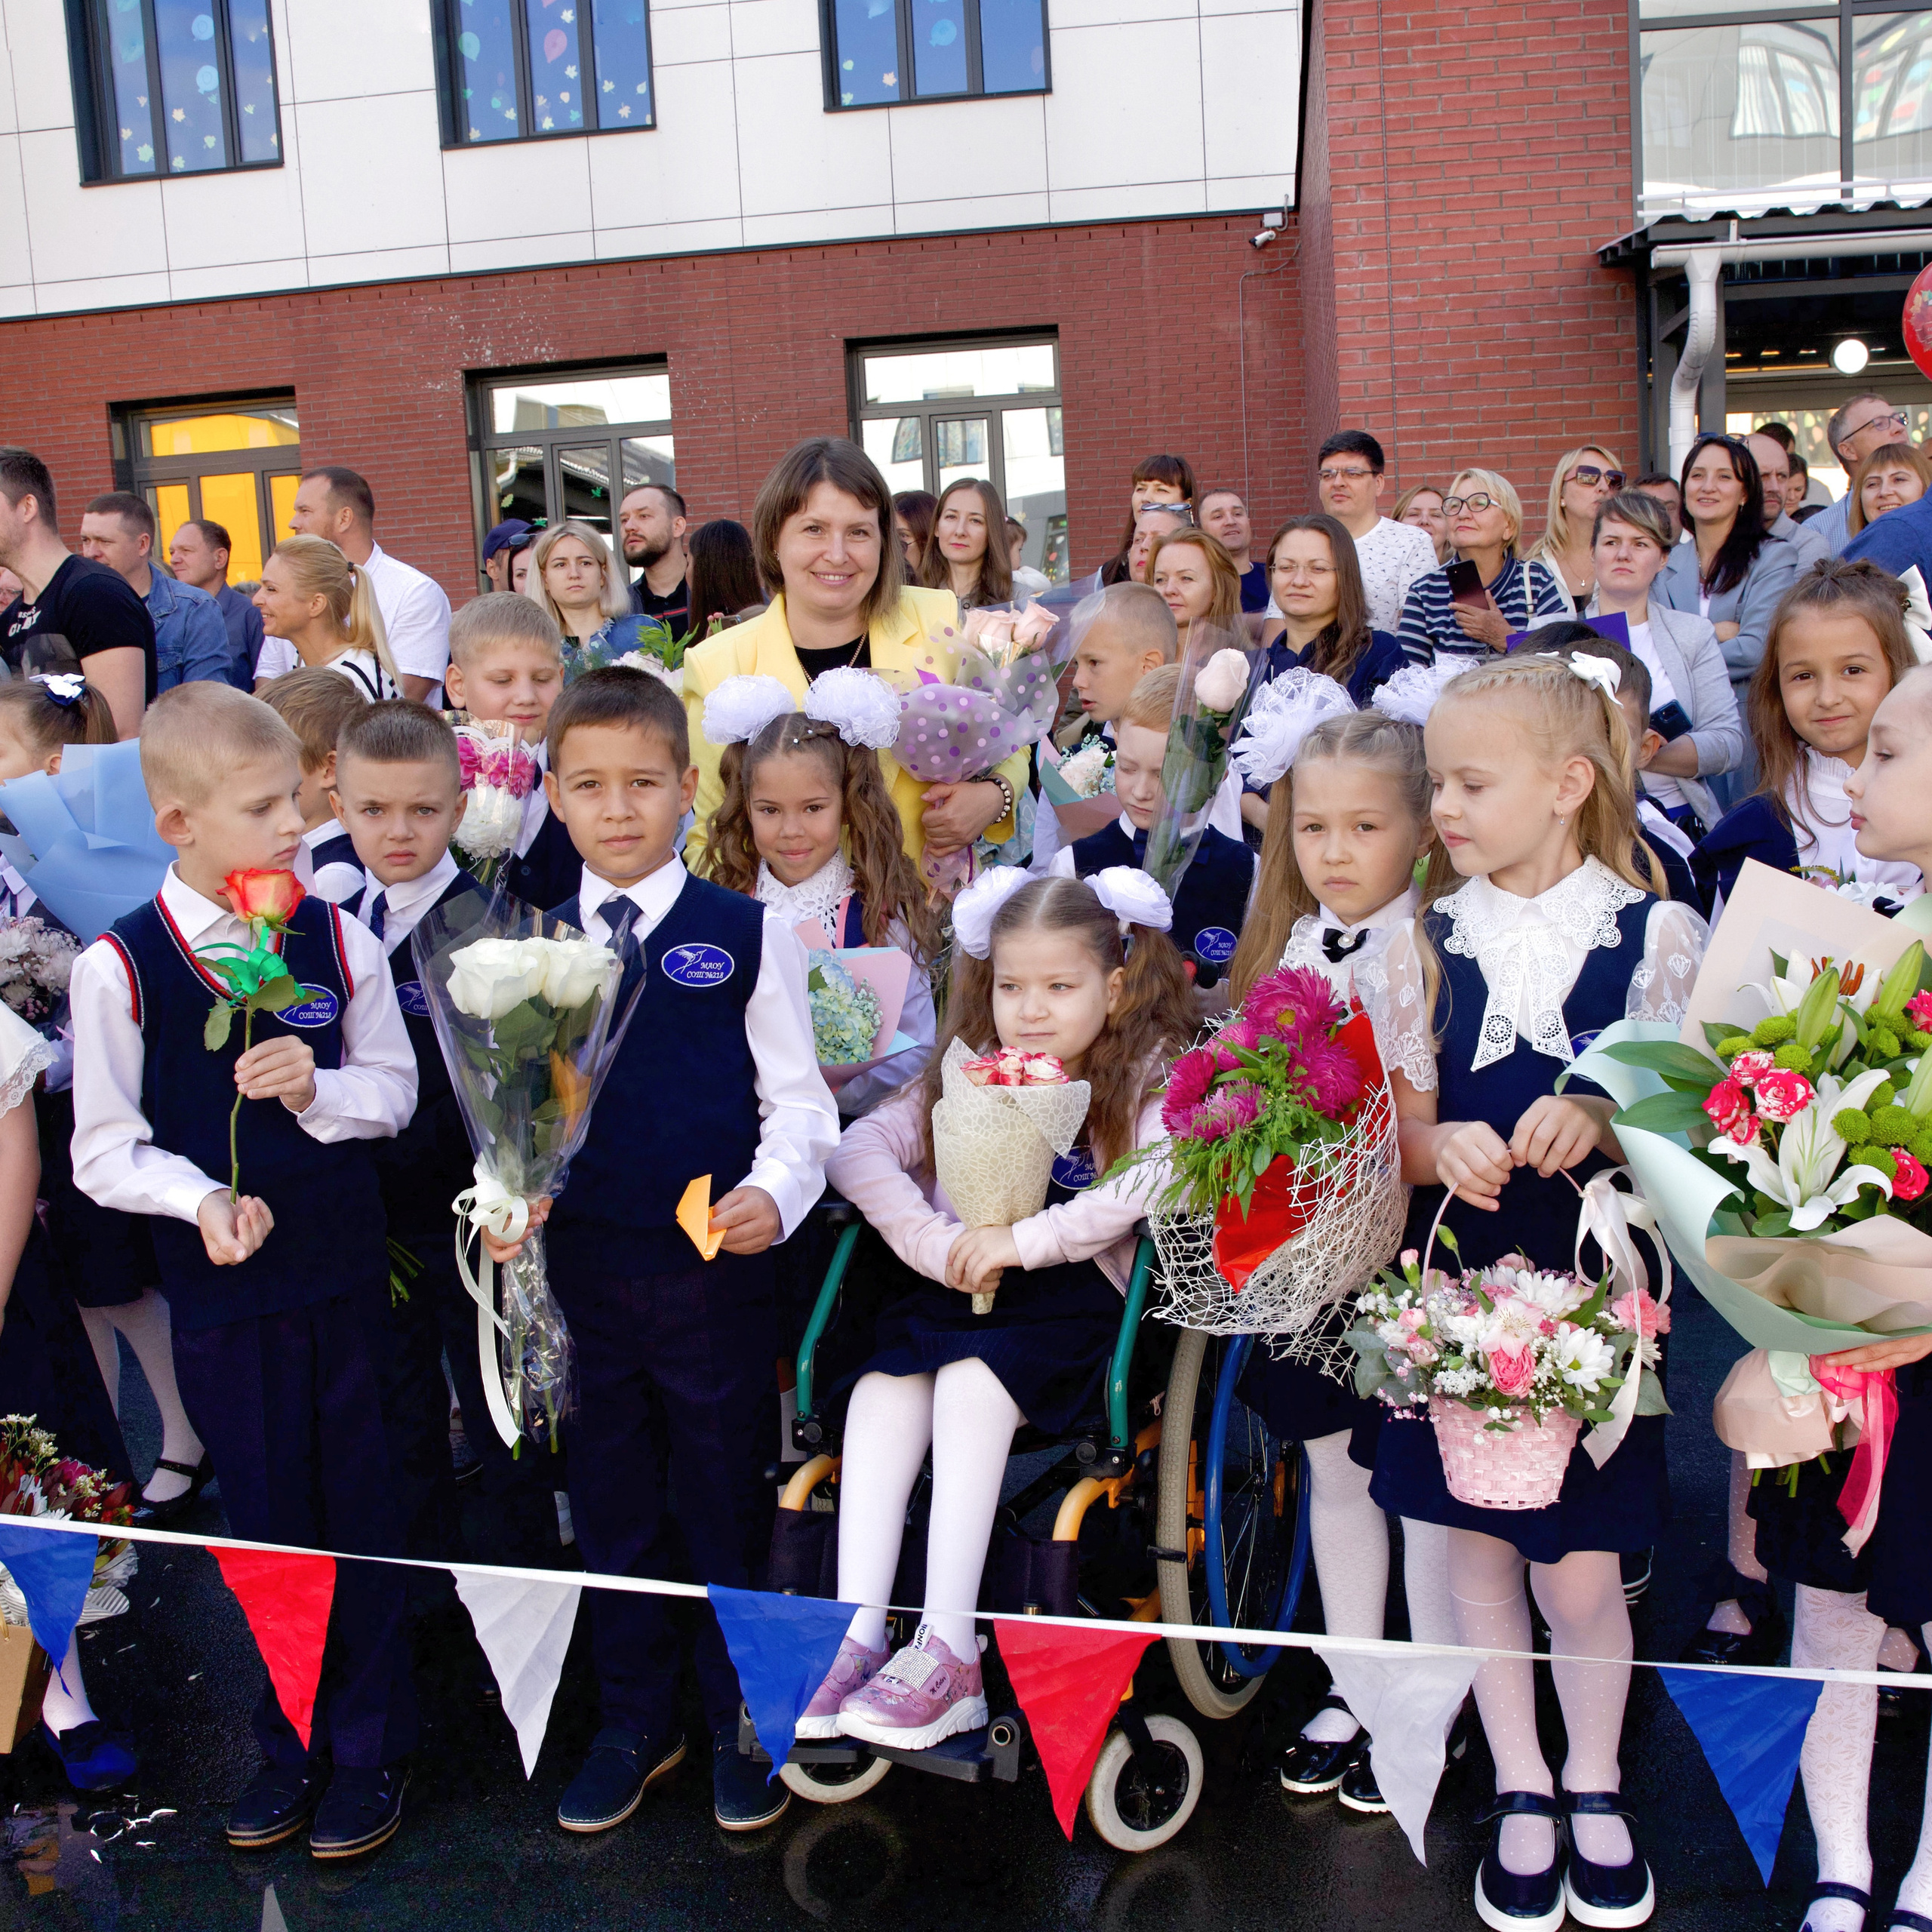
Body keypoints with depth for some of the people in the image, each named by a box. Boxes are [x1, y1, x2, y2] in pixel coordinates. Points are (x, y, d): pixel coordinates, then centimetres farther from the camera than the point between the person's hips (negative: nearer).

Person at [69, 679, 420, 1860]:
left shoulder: (338, 941, -3)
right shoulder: (119, 967, -9)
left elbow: (395, 1090, 5)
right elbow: (104, 1150, -5)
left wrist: (317, 1086, -15)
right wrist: (203, 1198, -22)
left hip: (343, 1274, 1)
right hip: (221, 1288, -1)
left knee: (361, 1516, 9)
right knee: (266, 1521, 12)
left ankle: (372, 1751, 28)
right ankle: (292, 1748, 33)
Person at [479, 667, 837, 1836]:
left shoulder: (748, 935, -3)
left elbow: (798, 1101, -1)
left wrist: (774, 1192, -18)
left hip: (716, 1267, -3)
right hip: (582, 1267, 3)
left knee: (727, 1505, 9)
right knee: (612, 1508, 15)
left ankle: (743, 1724, 30)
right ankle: (636, 1724, 34)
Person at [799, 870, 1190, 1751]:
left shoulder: (1147, 1077, 3)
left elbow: (1155, 1180, -17)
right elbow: (858, 1149, 4)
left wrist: (1024, 1239, -21)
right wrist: (937, 1244, -12)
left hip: (1073, 1293, -4)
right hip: (953, 1288, 4)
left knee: (973, 1378, -31)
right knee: (884, 1381, -24)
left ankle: (947, 1652, -28)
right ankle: (857, 1637, -26)